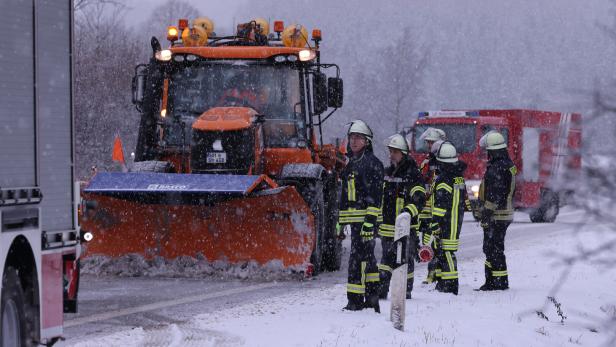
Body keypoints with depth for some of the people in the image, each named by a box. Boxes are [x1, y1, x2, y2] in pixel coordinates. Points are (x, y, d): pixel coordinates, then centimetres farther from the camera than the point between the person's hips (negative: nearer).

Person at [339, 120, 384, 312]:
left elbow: (376, 194, -14)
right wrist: (341, 220, 21)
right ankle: (372, 297, 15)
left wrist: (370, 220, -21)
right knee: (367, 257, 11)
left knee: (359, 257, -12)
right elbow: (345, 195, 25)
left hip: (365, 217, -9)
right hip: (353, 219, 9)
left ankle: (355, 299, -14)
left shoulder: (372, 163, -7)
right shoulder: (351, 164, 20)